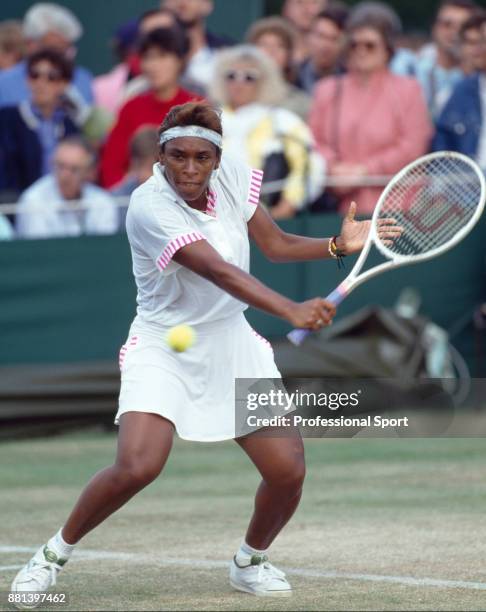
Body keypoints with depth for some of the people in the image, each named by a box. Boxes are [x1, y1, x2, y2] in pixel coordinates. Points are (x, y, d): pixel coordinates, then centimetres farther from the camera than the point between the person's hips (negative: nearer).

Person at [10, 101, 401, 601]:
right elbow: (219, 270, -34)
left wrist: (339, 244, -7)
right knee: (137, 466, -25)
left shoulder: (231, 176, -5)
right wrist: (291, 311, -45)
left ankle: (250, 561, 24)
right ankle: (55, 553, -2)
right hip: (163, 350, -5)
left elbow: (275, 244, 8)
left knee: (288, 471, -5)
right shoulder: (150, 207, -24)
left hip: (232, 348, 6)